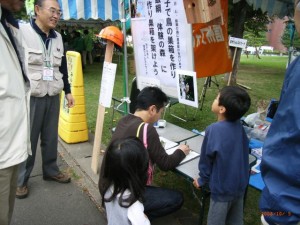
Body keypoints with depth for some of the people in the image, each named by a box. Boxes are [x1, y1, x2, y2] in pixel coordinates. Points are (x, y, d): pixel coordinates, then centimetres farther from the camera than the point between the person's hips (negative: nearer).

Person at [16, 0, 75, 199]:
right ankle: (21, 179, 20)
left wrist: (68, 91, 18)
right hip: (30, 98, -5)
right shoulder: (22, 32, -8)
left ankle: (51, 170, 30)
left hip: (53, 97, 5)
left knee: (51, 137, 13)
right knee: (27, 139, 4)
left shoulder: (58, 38, 11)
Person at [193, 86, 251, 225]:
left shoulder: (214, 130, -26)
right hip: (240, 184, 6)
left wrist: (202, 181, 2)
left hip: (222, 187, -6)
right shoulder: (239, 125, -7)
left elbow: (206, 159, -15)